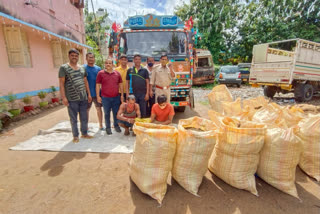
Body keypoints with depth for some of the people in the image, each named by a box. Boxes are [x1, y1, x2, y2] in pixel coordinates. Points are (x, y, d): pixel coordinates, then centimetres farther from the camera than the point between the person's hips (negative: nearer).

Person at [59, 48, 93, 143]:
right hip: (72, 99, -5)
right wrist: (63, 97, -13)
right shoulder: (64, 68, -2)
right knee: (73, 119, 6)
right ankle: (75, 136, 20)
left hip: (83, 98, 5)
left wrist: (89, 94, 12)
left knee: (84, 117, 12)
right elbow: (61, 83, -6)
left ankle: (84, 133, 28)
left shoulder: (82, 68, 13)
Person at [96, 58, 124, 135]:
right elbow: (98, 85, 0)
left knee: (116, 113, 11)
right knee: (107, 113, 8)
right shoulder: (101, 73, -1)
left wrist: (122, 95, 6)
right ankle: (108, 127, 22)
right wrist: (98, 96, -5)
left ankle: (116, 125, 29)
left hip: (116, 97, 2)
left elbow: (120, 84, 10)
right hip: (105, 98, -2)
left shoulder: (117, 73, 6)